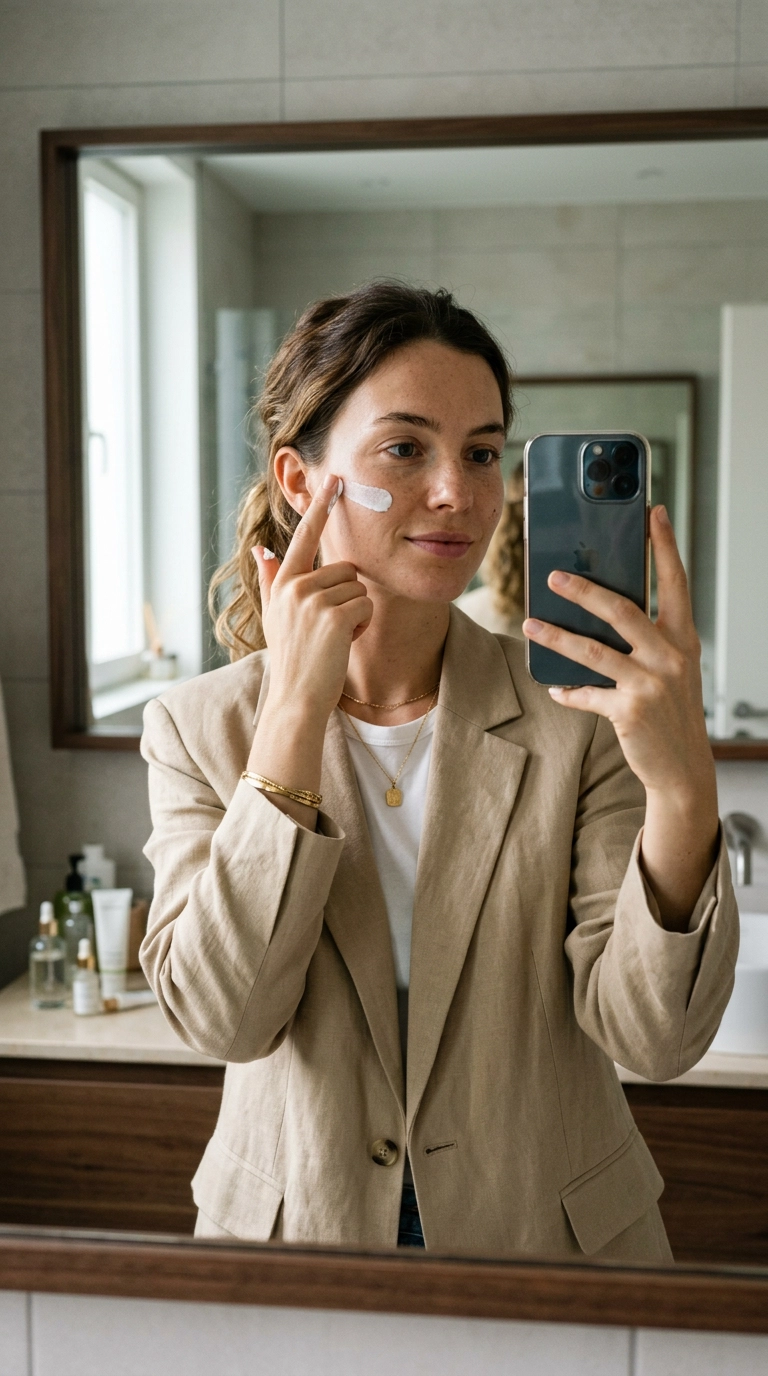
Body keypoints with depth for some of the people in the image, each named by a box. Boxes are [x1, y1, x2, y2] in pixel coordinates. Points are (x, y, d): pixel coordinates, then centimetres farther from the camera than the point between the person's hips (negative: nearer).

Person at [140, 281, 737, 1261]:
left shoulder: (576, 713, -11)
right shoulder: (200, 729, -8)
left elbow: (653, 1040, -17)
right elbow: (222, 1019, -19)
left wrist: (682, 791, -34)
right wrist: (296, 713, -25)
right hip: (292, 1236, 0)